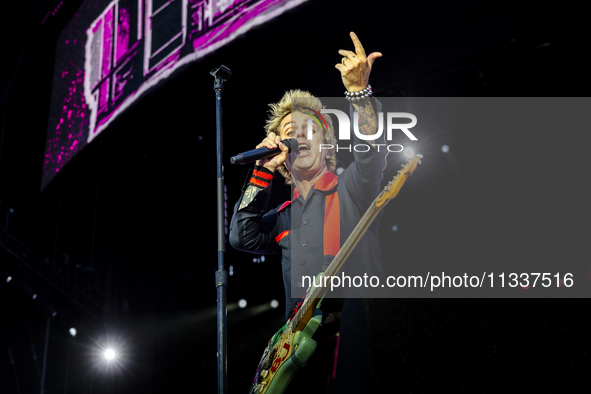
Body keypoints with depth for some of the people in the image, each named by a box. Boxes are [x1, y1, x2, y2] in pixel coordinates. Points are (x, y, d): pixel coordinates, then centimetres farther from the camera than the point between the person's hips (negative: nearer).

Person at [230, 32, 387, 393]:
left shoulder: (350, 190, 5)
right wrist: (264, 170, 8)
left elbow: (372, 148, -12)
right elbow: (242, 236, 8)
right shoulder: (283, 217, 21)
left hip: (355, 332, -5)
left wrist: (358, 88, -28)